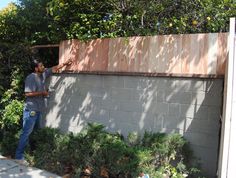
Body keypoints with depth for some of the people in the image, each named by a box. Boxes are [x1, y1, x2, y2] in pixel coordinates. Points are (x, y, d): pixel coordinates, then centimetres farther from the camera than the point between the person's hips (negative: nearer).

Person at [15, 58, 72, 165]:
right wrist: (42, 93, -15)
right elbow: (28, 93, -22)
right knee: (26, 132, -6)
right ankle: (19, 156, 1)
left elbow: (54, 69, 19)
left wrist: (65, 64, 16)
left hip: (38, 109, 9)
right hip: (31, 110, -9)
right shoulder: (31, 78, -16)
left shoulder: (43, 74, 7)